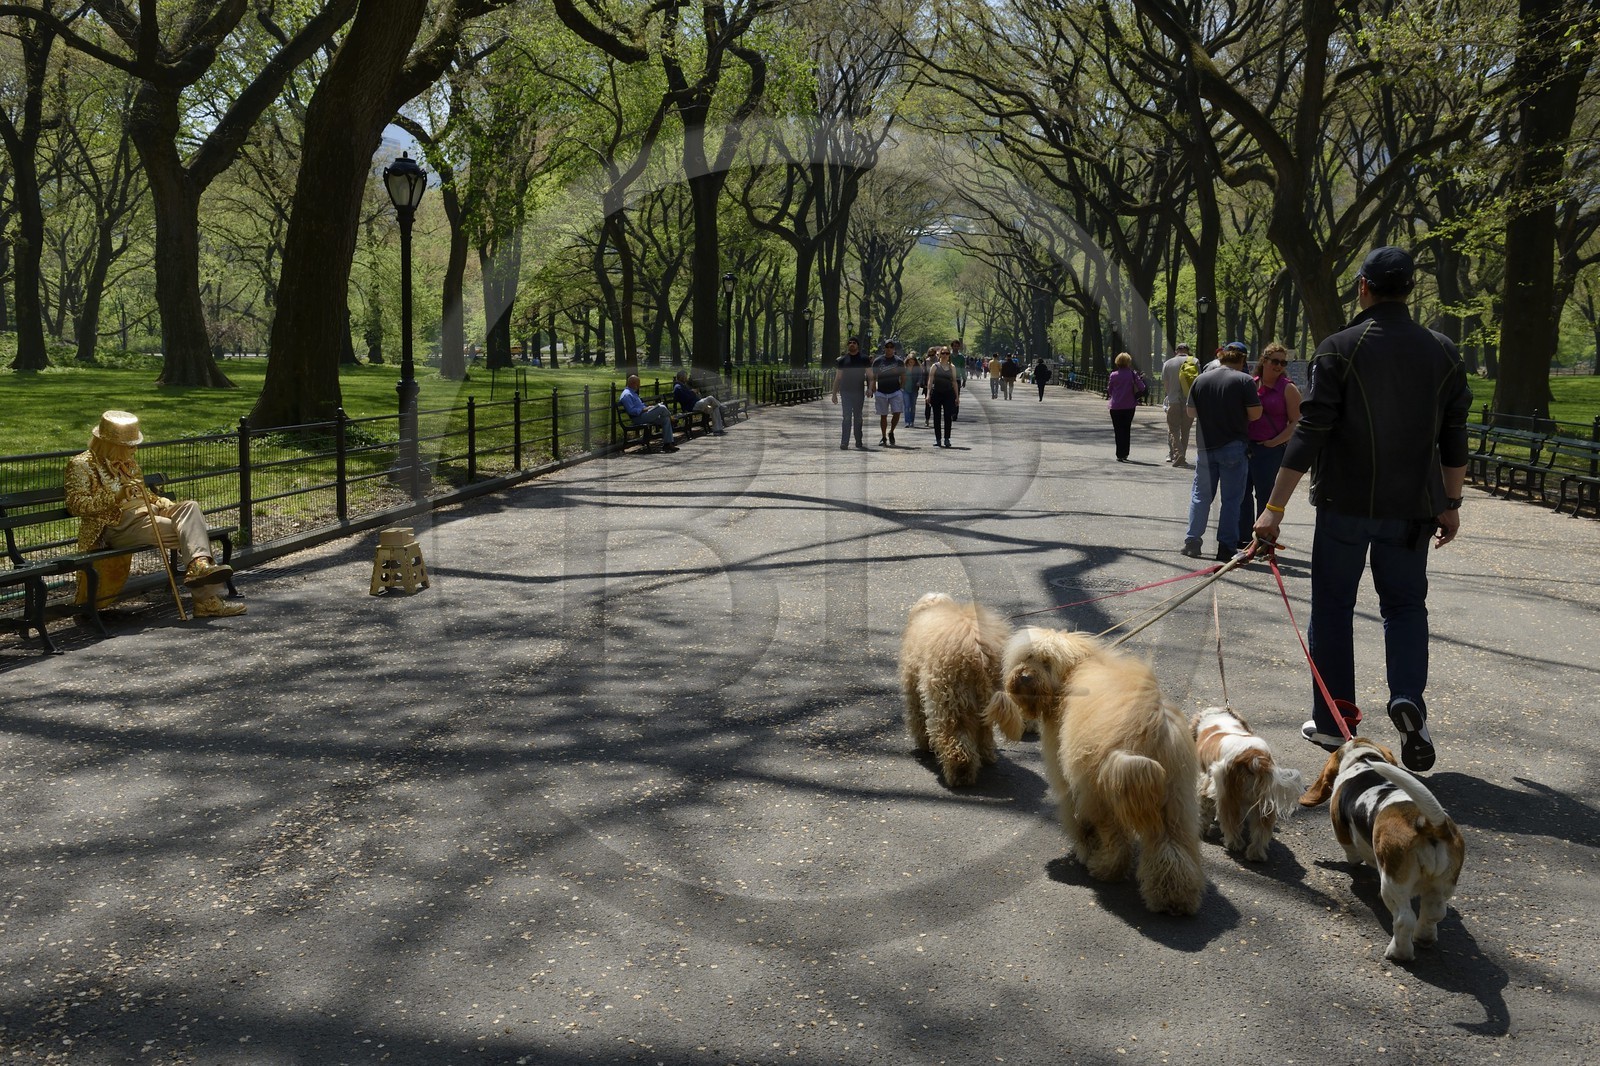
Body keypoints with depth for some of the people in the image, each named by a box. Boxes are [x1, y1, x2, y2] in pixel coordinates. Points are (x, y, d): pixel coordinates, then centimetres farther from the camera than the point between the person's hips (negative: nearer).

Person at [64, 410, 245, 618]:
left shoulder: (129, 460, 25)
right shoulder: (81, 464, 2)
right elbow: (75, 503, -8)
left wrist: (172, 506, 13)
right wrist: (114, 498, -21)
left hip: (148, 513, 7)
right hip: (118, 525, -7)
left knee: (190, 507, -24)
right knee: (186, 531, -26)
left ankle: (199, 565, -46)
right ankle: (205, 599, -33)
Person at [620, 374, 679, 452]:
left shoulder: (633, 393, 24)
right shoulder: (626, 395, -10)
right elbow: (631, 411, -19)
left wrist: (648, 407, 12)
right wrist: (644, 409, -18)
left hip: (643, 414, 11)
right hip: (638, 418, -11)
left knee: (666, 420, -2)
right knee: (661, 408, -19)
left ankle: (667, 443, -7)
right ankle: (671, 417, 14)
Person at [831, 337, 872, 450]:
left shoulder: (864, 359, 5)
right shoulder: (843, 360, 8)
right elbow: (837, 377, 10)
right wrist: (834, 394, 6)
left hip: (859, 392, 0)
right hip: (846, 392, 0)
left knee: (858, 417, 8)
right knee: (847, 417, -5)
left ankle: (859, 442, 15)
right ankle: (844, 442, -6)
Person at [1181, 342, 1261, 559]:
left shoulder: (1201, 379, 3)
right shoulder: (1245, 380, -9)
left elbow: (1191, 412, 9)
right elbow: (1255, 414, -10)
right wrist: (1237, 414, 9)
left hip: (1205, 446, 3)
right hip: (1233, 447, -3)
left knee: (1201, 495, 12)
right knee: (1231, 498, 4)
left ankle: (1192, 541, 12)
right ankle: (1226, 546, 4)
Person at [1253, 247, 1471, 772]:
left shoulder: (1339, 350, -9)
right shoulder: (1442, 352, 3)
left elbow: (1309, 436, -13)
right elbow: (1454, 439, 7)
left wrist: (1275, 507, -10)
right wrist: (1451, 503, 18)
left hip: (1345, 504, -3)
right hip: (1411, 508, 3)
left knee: (1333, 608, 9)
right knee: (1405, 604, 14)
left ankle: (1331, 721, 14)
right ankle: (1408, 697, -8)